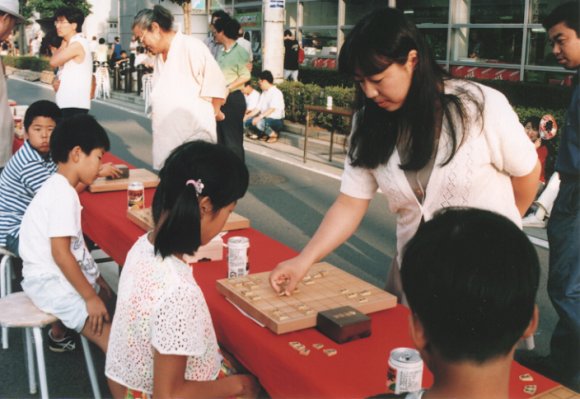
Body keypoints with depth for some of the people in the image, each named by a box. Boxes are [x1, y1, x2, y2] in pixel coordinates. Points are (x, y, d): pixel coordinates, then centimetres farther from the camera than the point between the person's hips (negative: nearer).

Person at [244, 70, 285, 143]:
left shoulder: (276, 93, -13)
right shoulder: (264, 93, 13)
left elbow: (272, 109, -24)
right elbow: (258, 108, 12)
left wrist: (259, 117, -32)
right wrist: (247, 116, 2)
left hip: (276, 121, -8)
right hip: (264, 119, 8)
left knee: (260, 123, -36)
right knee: (247, 121, -8)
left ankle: (274, 135, -8)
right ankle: (264, 134, 6)